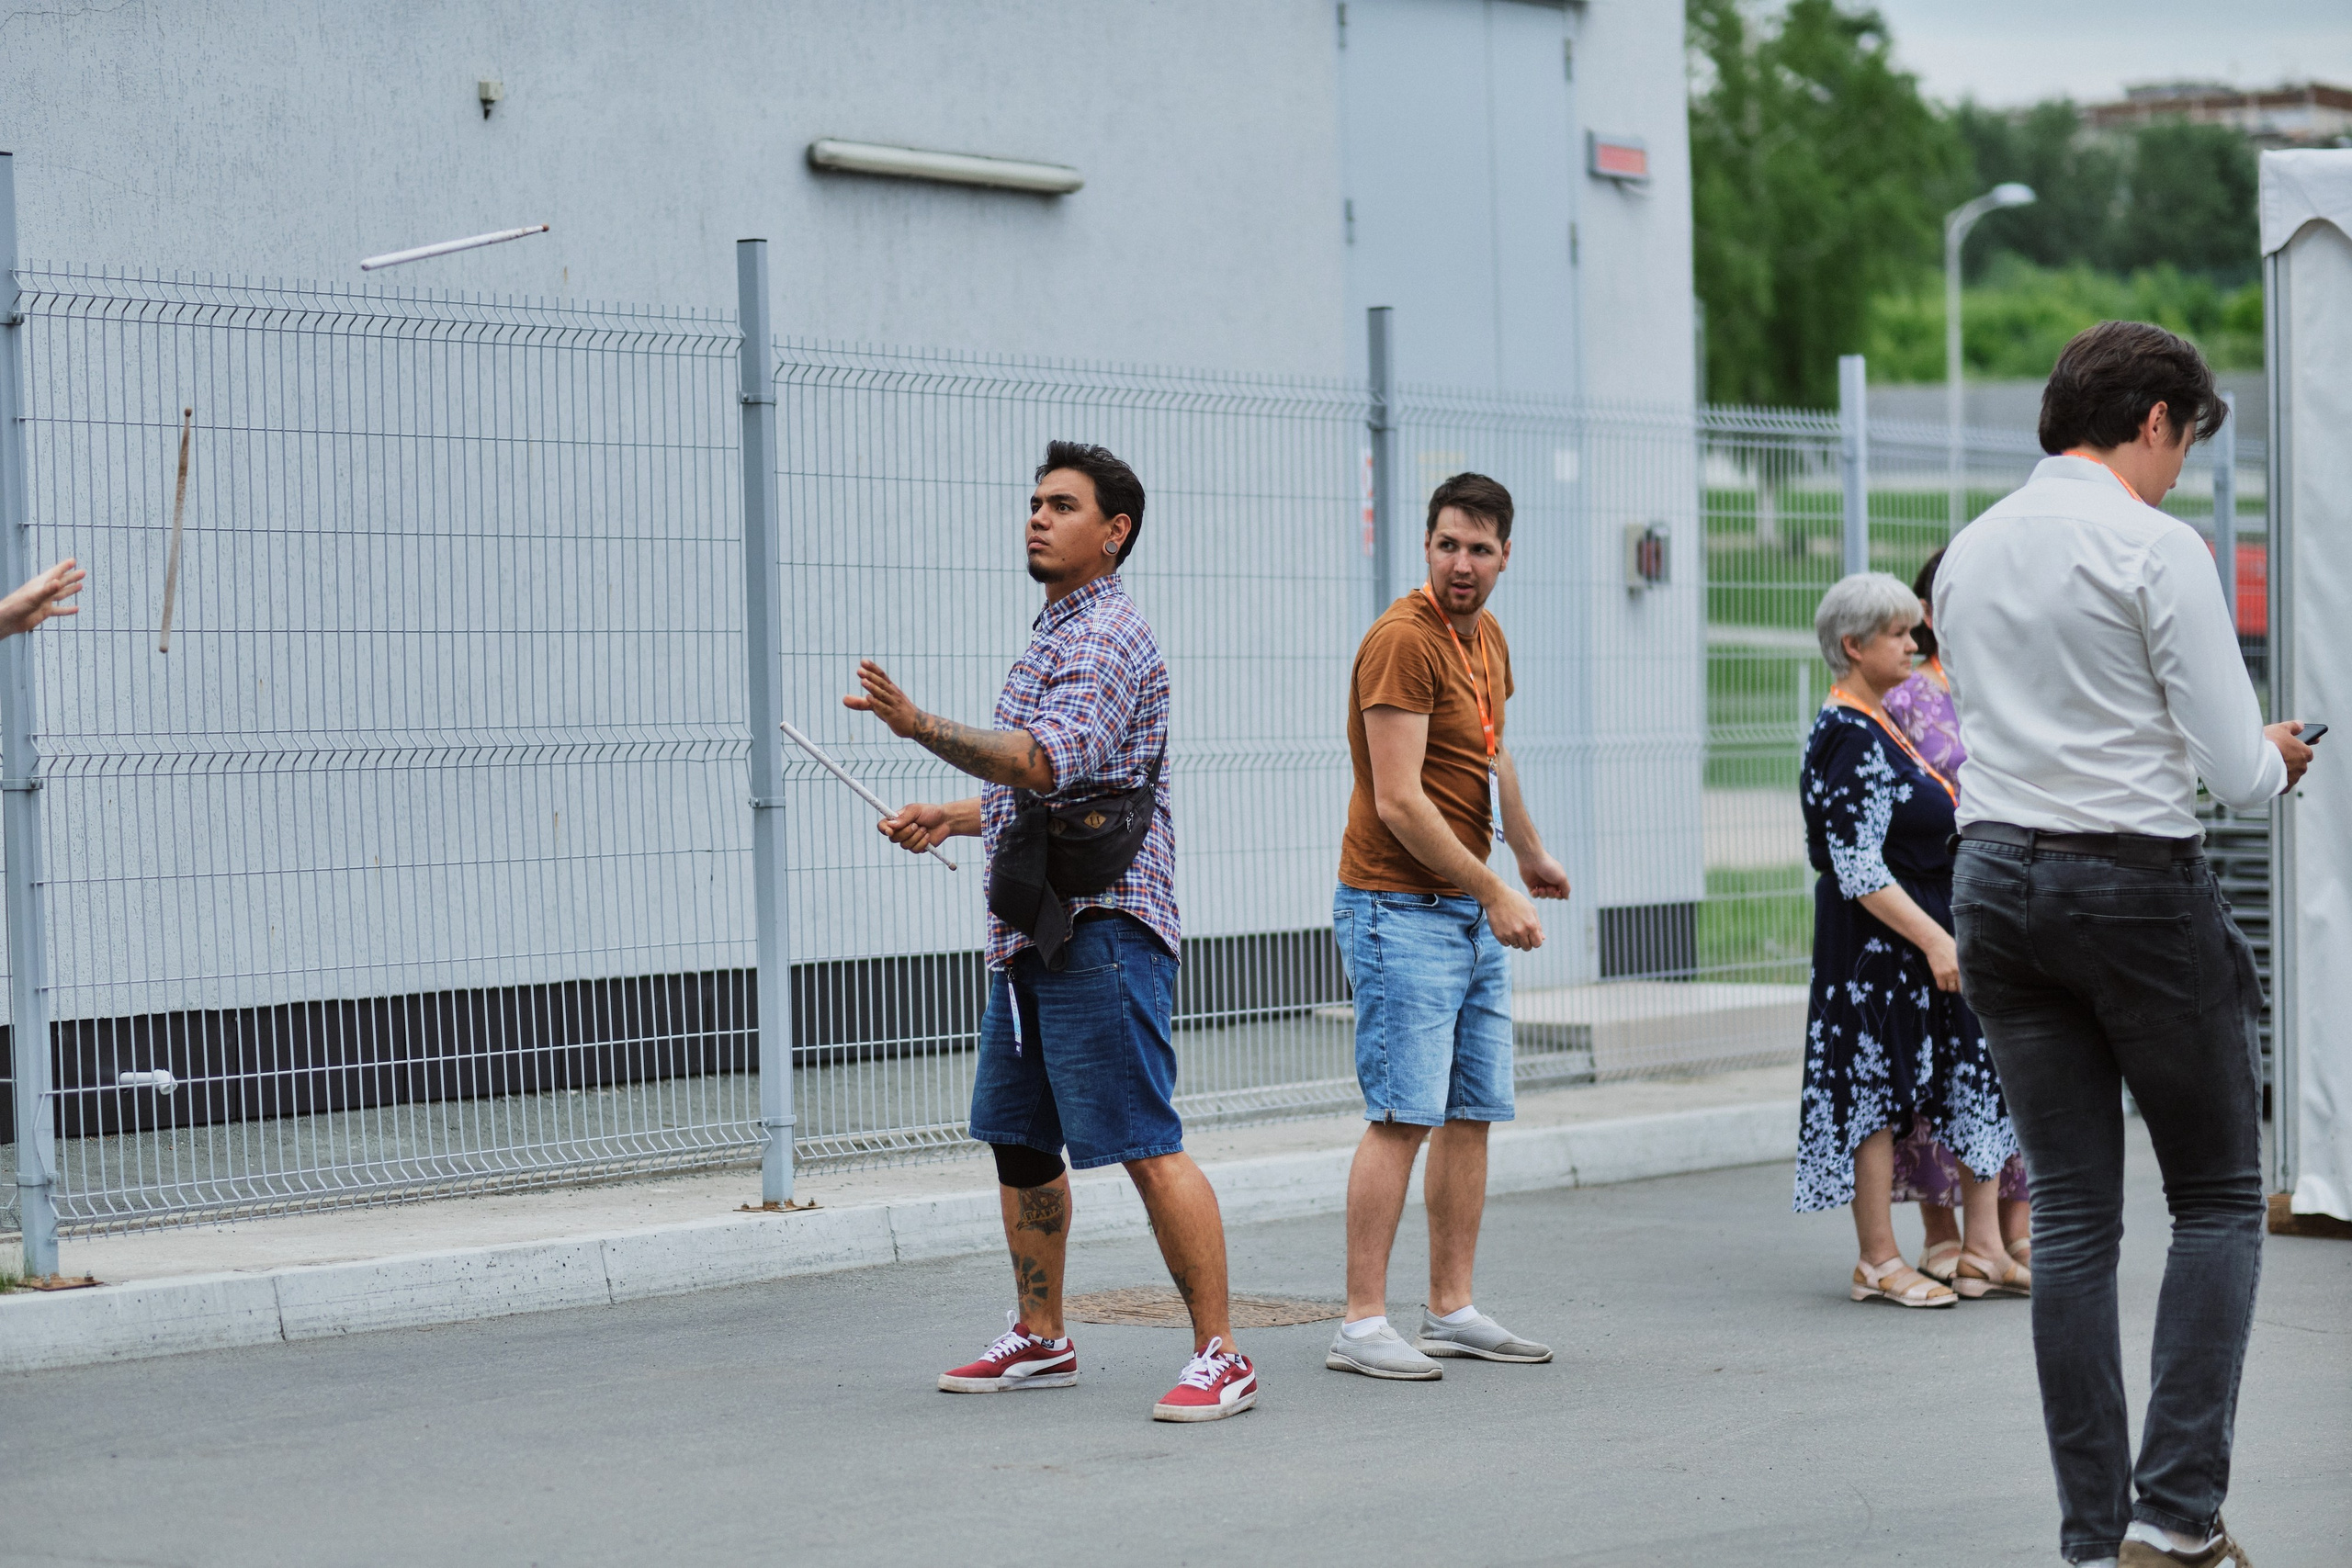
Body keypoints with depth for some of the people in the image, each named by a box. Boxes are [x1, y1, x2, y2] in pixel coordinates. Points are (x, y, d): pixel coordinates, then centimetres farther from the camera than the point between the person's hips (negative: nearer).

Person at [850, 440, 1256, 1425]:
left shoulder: (1110, 637, -11)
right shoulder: (1055, 636, 22)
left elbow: (1047, 761, -27)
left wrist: (921, 727, -34)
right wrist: (947, 819, 19)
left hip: (1099, 930, -10)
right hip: (1030, 934, 10)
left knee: (1145, 1147, -12)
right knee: (1019, 1139, 14)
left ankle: (1219, 1354, -10)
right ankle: (1040, 1341, 25)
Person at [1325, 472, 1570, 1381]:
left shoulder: (1487, 638, 13)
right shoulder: (1404, 640, -16)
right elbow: (1399, 802, -21)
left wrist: (1530, 855, 42)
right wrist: (1495, 892, -17)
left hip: (1474, 913, 9)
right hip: (1402, 907, -9)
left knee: (1472, 1116, 9)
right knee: (1404, 1116, -12)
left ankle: (1452, 1311, 16)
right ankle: (1361, 1326, -10)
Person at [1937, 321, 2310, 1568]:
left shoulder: (1968, 555, 11)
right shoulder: (2156, 548, -10)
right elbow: (2238, 773, -12)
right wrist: (2274, 758, 11)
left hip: (1995, 875, 6)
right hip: (2138, 881, -6)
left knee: (2069, 1212, 8)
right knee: (2220, 1200, 6)